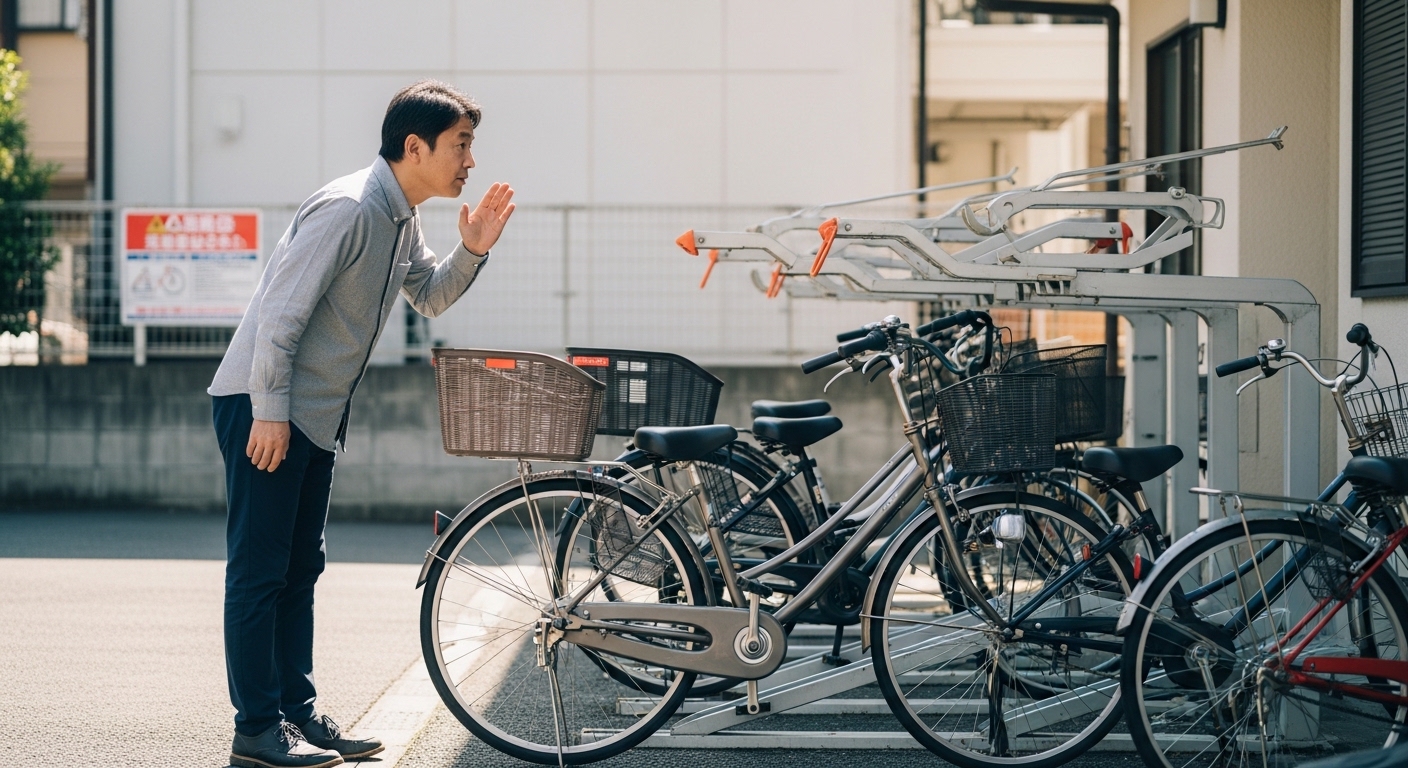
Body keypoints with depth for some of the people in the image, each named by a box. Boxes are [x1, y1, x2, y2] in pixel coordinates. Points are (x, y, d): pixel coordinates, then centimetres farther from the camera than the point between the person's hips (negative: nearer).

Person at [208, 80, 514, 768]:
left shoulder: (402, 219, 9)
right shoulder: (348, 209, -20)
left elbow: (430, 297, 23)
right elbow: (281, 311, -23)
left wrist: (473, 251, 4)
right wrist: (270, 414, -22)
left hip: (316, 415, 10)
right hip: (265, 407, -10)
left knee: (300, 569, 13)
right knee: (260, 571, -5)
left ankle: (298, 712, 20)